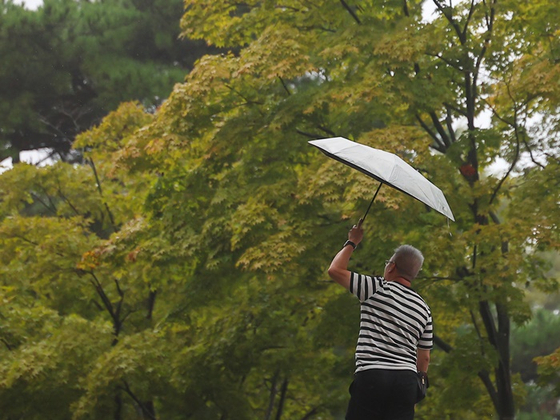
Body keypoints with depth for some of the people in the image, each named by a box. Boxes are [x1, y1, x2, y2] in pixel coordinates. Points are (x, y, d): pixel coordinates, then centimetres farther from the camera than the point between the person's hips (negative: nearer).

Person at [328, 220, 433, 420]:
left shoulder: (378, 289, 0)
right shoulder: (424, 309, 15)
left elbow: (335, 270, 2)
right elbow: (424, 357, 19)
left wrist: (352, 242, 16)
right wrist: (420, 379, 33)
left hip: (372, 376, -5)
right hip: (406, 380, 5)